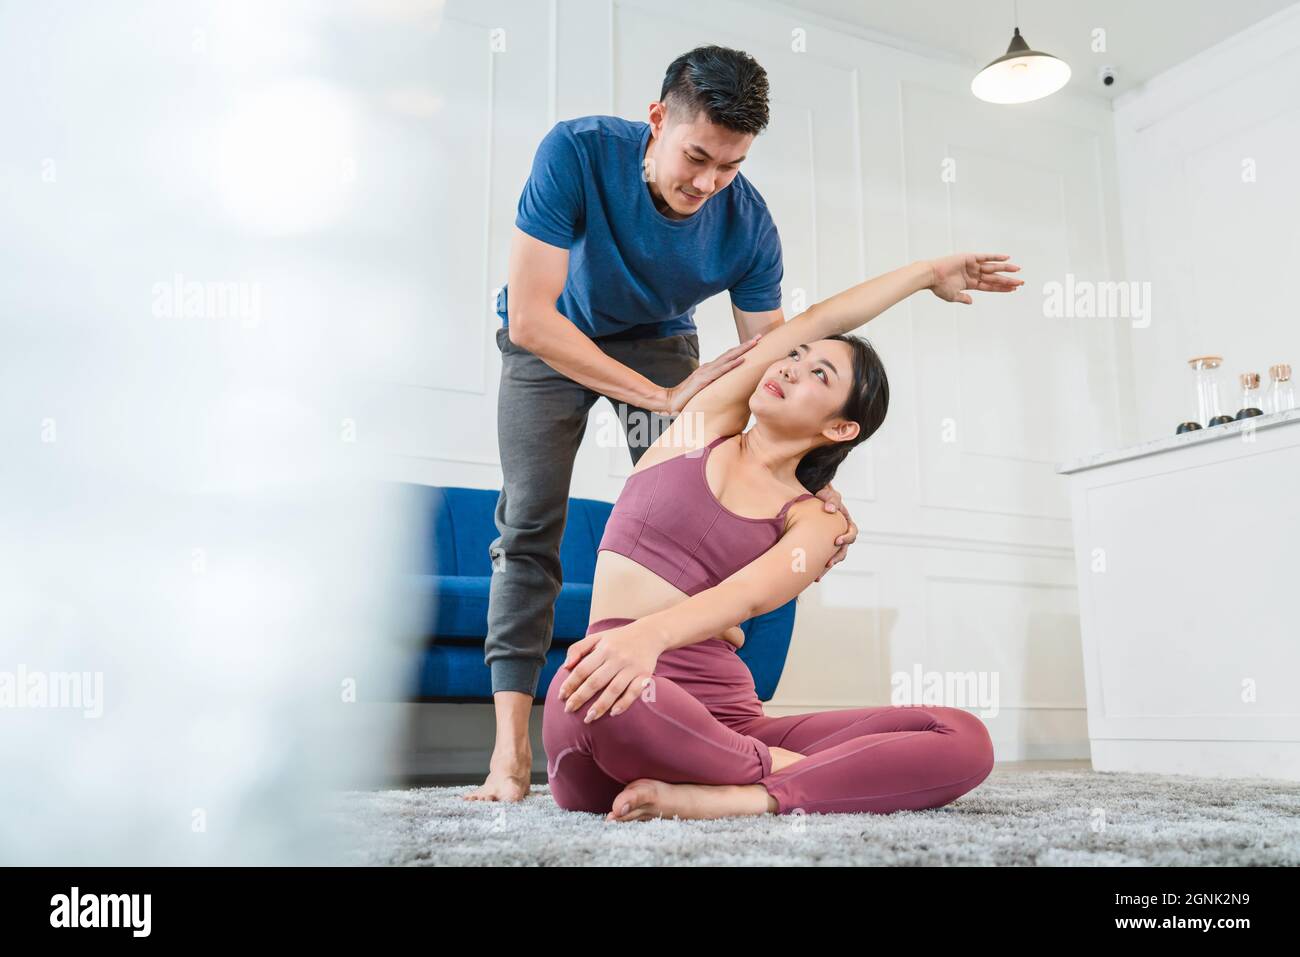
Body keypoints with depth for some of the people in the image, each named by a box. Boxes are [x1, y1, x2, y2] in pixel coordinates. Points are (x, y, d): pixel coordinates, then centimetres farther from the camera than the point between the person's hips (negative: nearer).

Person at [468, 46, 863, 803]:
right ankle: (512, 748, -12)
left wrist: (816, 484, -33)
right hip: (549, 341, -2)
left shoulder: (748, 225, -25)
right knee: (530, 525, -12)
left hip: (659, 340, 2)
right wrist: (663, 397, -40)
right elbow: (530, 318, -37)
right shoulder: (577, 153, -33)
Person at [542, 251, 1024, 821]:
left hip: (728, 717, 1)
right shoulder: (706, 423, 14)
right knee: (597, 693, -40)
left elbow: (745, 595, -13)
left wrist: (651, 632, -35)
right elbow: (821, 319, 15)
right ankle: (806, 776, -14)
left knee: (965, 740, -17)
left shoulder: (813, 524, 9)